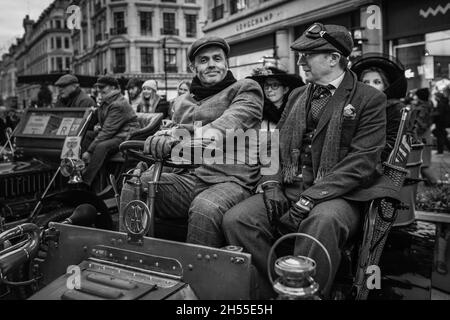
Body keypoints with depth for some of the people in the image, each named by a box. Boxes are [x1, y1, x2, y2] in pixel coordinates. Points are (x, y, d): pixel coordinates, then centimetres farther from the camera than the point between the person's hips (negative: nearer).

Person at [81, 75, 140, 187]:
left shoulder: (119, 104, -16)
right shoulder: (106, 102, 16)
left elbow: (108, 131, -22)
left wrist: (89, 150, -23)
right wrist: (97, 127, 3)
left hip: (125, 137, -10)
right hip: (111, 136, 10)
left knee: (101, 146, -35)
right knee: (84, 140, -7)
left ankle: (85, 183, -38)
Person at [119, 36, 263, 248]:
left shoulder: (246, 89, 5)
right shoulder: (183, 103, 23)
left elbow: (230, 123, -14)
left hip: (231, 180, -5)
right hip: (189, 178, 5)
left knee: (204, 209, -36)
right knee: (133, 188, -15)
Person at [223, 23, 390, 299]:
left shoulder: (370, 99, 2)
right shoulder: (297, 95, 20)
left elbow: (362, 161, -9)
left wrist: (310, 199, -18)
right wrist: (272, 183, -3)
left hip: (339, 196, -4)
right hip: (288, 191, 5)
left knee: (323, 221, -39)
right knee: (236, 219, -21)